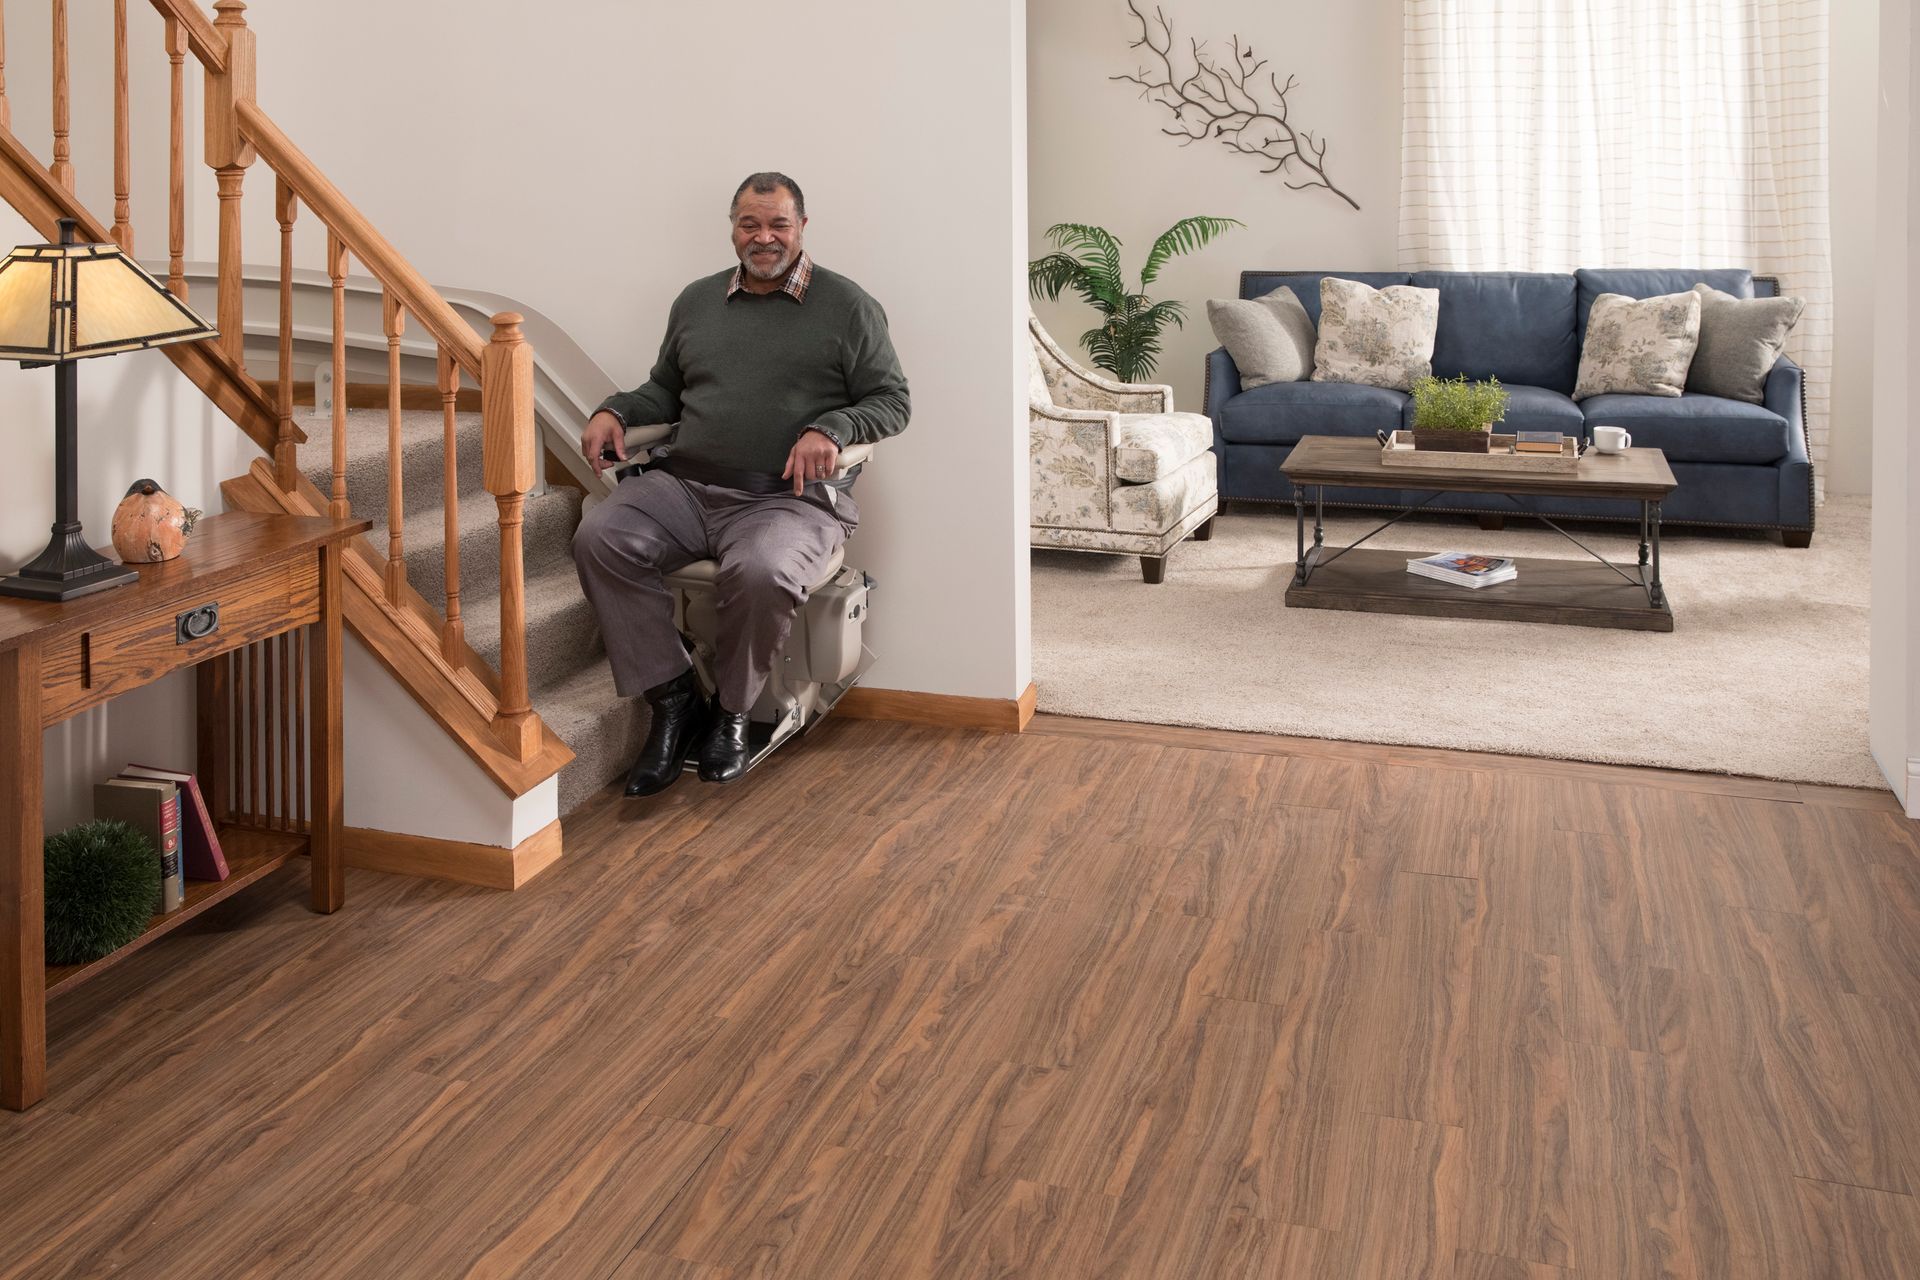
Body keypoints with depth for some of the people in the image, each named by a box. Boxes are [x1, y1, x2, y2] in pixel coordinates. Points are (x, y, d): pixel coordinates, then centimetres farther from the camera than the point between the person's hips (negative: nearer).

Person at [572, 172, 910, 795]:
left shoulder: (847, 306, 7)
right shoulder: (696, 300, 21)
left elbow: (891, 400, 5)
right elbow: (665, 391, 30)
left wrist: (831, 428, -14)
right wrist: (615, 410, 9)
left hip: (791, 498, -4)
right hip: (683, 485, 5)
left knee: (762, 572, -37)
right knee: (598, 539, -22)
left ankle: (731, 712, -9)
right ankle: (673, 697, -12)